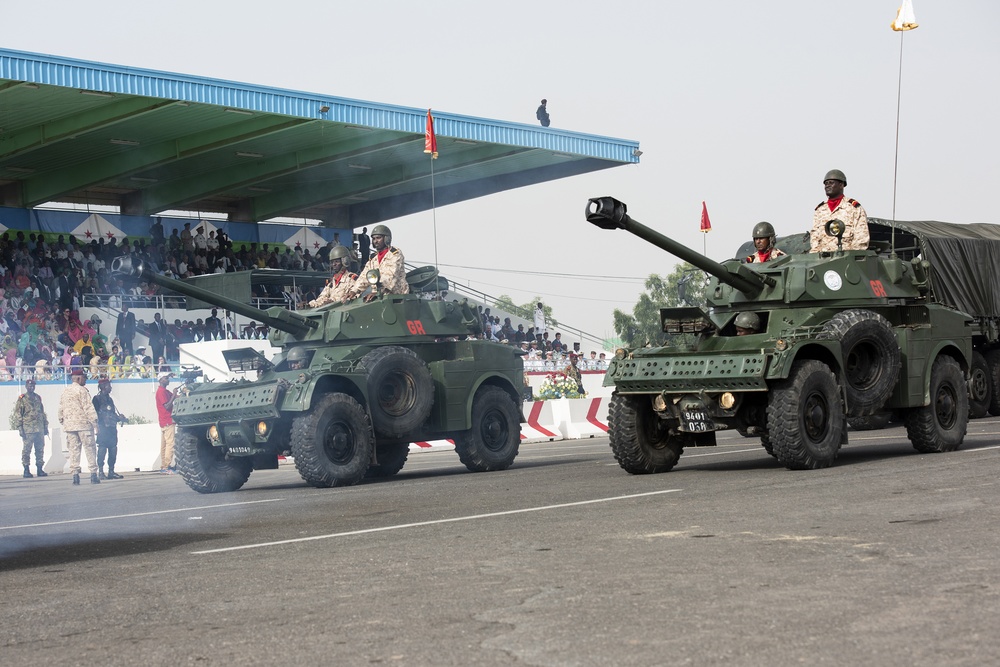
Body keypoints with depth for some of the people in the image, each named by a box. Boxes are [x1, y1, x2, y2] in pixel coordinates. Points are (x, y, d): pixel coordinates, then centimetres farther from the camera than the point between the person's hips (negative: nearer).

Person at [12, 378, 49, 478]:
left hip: (39, 429, 5)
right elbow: (17, 414, -4)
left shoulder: (38, 398, 15)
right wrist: (20, 428, -11)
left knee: (40, 449, 5)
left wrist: (45, 426, 17)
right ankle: (26, 471, 0)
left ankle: (39, 469, 11)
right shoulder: (22, 399, -1)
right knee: (27, 449, -4)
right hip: (28, 429, -5)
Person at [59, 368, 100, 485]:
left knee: (73, 450, 7)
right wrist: (94, 421, -11)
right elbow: (88, 407, -13)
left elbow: (61, 409, 15)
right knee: (89, 449, -1)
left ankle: (75, 474, 1)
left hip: (69, 424, 6)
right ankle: (93, 474, -4)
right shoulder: (81, 390, -8)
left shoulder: (65, 391, 12)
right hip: (83, 423, -6)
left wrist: (62, 422, 23)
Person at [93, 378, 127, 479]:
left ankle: (111, 471, 12)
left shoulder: (109, 399, 21)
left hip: (112, 428, 8)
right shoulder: (97, 399, -2)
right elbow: (96, 414, -9)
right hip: (103, 428, -8)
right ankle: (100, 472, -6)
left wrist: (119, 418, 7)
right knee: (102, 449, -8)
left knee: (113, 450, 6)